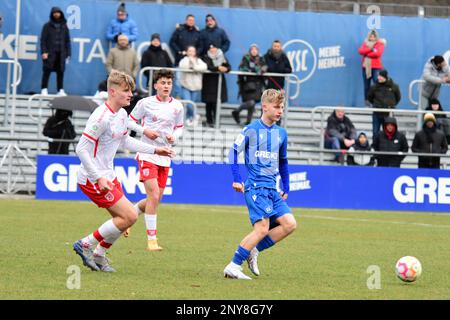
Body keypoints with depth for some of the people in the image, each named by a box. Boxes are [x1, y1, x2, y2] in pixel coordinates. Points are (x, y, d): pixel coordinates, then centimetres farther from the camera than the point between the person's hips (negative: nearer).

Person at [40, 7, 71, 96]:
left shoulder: (64, 26, 12)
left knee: (60, 72, 2)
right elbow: (43, 40, 0)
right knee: (47, 71, -4)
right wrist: (44, 52, -11)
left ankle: (60, 90, 7)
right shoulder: (47, 26, 3)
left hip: (61, 54, 3)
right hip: (50, 53, -3)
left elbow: (67, 41, 14)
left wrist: (68, 53, 8)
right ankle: (44, 89, 0)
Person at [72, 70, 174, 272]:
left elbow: (125, 141, 26)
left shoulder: (121, 114, 7)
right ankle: (86, 244, -2)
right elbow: (81, 149, -23)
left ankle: (98, 255, 26)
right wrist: (99, 178, -26)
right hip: (92, 179, -10)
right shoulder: (101, 117, -22)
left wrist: (154, 150, 25)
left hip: (108, 176, 10)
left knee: (123, 218, 12)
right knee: (130, 216, -13)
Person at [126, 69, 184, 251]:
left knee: (155, 200, 9)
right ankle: (151, 240, -12)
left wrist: (174, 137, -4)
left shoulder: (177, 106, 6)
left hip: (164, 157, 5)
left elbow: (179, 127, 18)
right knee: (153, 196, -17)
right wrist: (144, 130, -14)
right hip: (147, 155, -5)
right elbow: (131, 121, 4)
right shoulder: (146, 103, -5)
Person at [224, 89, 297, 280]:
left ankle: (254, 251, 6)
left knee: (290, 224, -7)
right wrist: (236, 179, -8)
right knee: (262, 227, -17)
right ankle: (233, 267, -9)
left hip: (272, 189, 7)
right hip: (255, 187, -7)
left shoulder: (281, 133, 15)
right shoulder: (251, 130, -3)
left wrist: (286, 188, 22)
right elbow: (234, 151, -1)